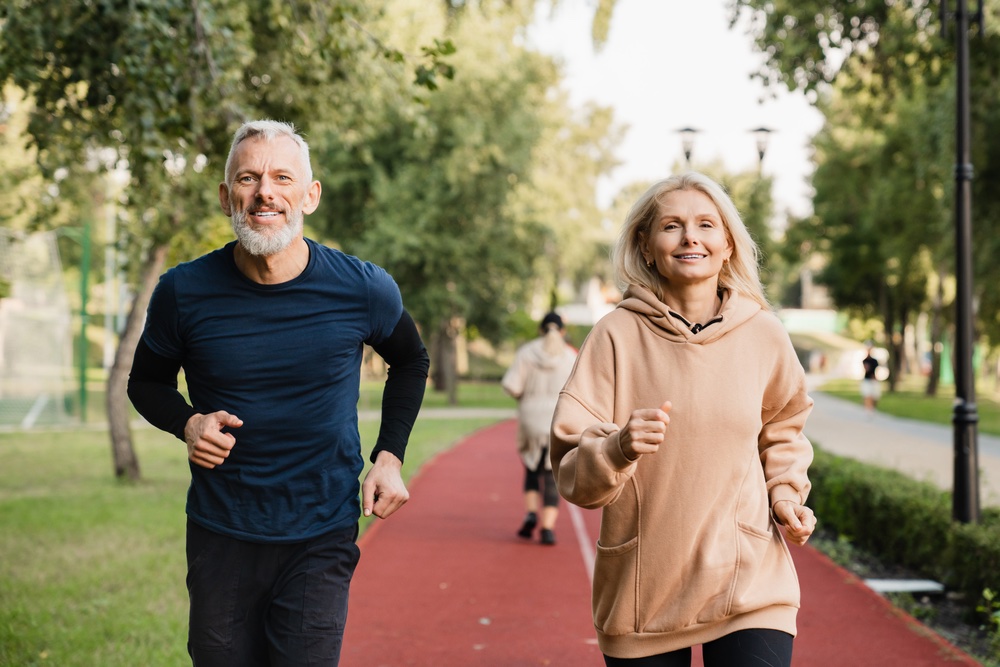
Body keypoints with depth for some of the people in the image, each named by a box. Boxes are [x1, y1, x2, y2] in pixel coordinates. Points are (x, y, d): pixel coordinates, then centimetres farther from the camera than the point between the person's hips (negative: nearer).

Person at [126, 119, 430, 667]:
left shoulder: (363, 290, -8)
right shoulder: (184, 292, -8)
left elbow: (410, 362, 13)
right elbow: (147, 381, 11)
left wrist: (389, 457, 2)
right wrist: (187, 423, -11)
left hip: (322, 540, -1)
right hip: (220, 537, 1)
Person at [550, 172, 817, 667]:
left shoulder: (763, 334, 2)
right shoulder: (617, 335, -6)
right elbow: (571, 472, -6)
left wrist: (786, 494, 6)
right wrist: (618, 449, -25)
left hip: (749, 584, 1)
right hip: (642, 593, -1)